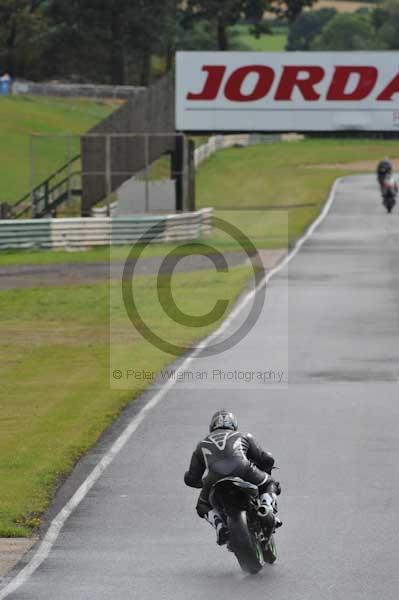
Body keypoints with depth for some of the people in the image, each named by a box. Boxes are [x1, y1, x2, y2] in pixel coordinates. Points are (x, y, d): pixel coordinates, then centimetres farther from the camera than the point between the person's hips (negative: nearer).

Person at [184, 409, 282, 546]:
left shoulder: (202, 444, 34)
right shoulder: (244, 437, 32)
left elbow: (192, 479, 31)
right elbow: (267, 459, 24)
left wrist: (204, 483, 54)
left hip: (216, 477, 1)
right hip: (243, 470, -1)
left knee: (203, 507, 30)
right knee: (270, 484, 29)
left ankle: (220, 526, -1)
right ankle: (267, 510, -1)